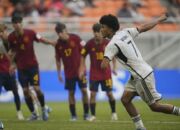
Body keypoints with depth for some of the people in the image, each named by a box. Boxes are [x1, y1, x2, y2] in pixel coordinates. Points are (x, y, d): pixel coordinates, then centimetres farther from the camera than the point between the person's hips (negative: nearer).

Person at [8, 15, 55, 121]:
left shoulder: (30, 33, -12)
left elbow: (41, 39, -7)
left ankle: (44, 108, 16)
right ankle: (33, 114, 12)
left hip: (32, 65, -2)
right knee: (25, 91, -1)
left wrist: (51, 43, -25)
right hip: (21, 67, 2)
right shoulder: (11, 37, -4)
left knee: (37, 88, -9)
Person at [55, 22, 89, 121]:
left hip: (79, 70, -2)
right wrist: (59, 74, 5)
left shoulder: (75, 38, -10)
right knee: (71, 92, 3)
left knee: (84, 90, -5)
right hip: (68, 72, 2)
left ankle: (86, 114, 5)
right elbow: (58, 60, 6)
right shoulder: (58, 44, -3)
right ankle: (73, 115, 10)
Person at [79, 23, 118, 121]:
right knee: (92, 94, -6)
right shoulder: (90, 43, -10)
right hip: (94, 73, 0)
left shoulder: (107, 43, -11)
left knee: (109, 93, 3)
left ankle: (114, 113, 22)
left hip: (106, 72, 0)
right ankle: (93, 115, 3)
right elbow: (83, 56, 1)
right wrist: (82, 69, -4)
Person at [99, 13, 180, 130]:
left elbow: (104, 65, -29)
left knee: (154, 106, 1)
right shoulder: (125, 32, 2)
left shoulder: (112, 45, -21)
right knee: (125, 99, 7)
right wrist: (160, 19, 27)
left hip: (143, 76, -9)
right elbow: (144, 27, 11)